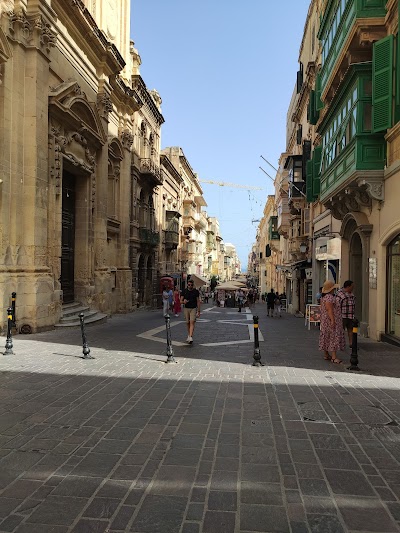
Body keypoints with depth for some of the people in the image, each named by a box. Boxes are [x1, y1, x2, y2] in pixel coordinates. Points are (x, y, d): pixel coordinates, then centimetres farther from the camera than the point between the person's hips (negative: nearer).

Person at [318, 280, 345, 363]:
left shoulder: (324, 297, 13)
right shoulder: (329, 297, -19)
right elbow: (329, 309, -24)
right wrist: (332, 320, -24)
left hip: (325, 321, 11)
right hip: (330, 320, -11)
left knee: (327, 337, 11)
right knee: (333, 337, -10)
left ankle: (326, 355, 16)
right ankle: (334, 357, -12)